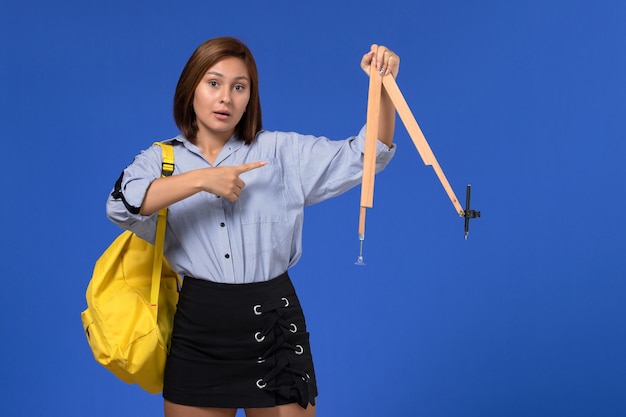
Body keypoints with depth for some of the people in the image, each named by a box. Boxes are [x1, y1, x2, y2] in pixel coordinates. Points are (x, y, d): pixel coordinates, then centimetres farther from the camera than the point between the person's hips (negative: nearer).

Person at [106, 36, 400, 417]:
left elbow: (364, 156, -3)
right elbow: (122, 206, -15)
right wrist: (200, 180, -18)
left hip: (273, 323, 0)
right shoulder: (160, 160, 4)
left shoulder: (283, 152, 4)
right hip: (199, 327, 1)